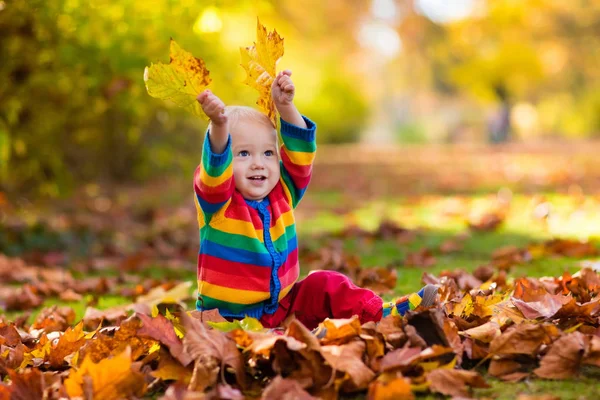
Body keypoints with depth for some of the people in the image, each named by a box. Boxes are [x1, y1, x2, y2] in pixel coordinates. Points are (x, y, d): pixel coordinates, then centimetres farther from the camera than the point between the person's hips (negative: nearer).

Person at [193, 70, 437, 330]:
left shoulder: (282, 193, 5)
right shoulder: (218, 200, -10)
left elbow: (300, 150, -5)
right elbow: (216, 166, -30)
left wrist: (285, 106, -19)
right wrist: (219, 126, -49)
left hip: (283, 306, 6)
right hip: (231, 316, -5)